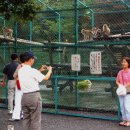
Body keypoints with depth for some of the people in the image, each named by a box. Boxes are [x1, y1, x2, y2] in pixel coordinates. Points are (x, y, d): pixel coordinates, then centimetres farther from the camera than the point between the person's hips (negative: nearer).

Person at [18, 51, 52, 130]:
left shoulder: (20, 71, 7)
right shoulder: (32, 71, -14)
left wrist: (40, 71, 22)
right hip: (34, 96, -7)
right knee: (35, 120, 1)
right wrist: (50, 70, 13)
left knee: (26, 118, 14)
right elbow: (45, 78, -5)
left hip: (24, 96, 7)